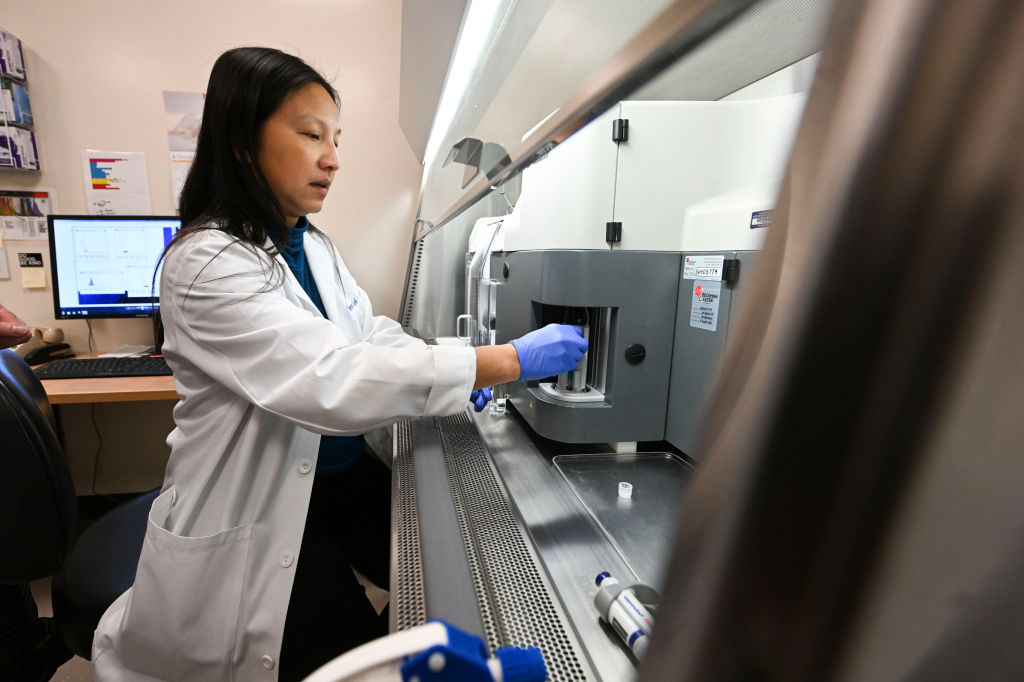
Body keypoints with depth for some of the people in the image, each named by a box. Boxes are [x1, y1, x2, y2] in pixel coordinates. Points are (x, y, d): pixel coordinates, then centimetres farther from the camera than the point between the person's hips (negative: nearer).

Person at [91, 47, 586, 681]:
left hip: (347, 475, 7)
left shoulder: (313, 245, 4)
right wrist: (514, 361, -34)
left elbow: (370, 331, 5)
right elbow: (334, 381, -36)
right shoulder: (206, 263, -24)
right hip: (259, 515, -7)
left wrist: (453, 370, -15)